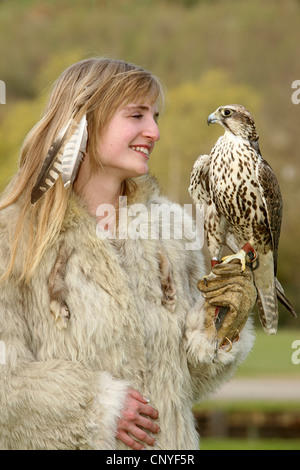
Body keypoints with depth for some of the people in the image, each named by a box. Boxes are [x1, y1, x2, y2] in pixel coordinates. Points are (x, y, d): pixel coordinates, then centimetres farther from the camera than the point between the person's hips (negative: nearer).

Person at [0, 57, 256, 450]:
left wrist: (220, 329, -9)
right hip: (54, 443, -4)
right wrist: (95, 409, -19)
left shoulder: (168, 227, 3)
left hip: (165, 443, 4)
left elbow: (185, 379, 7)